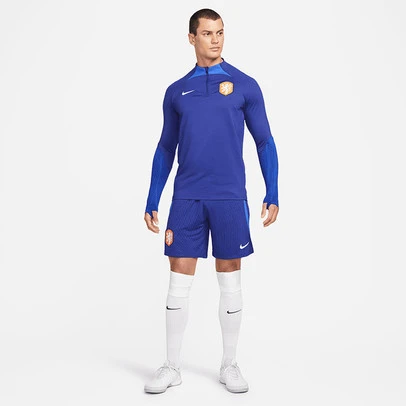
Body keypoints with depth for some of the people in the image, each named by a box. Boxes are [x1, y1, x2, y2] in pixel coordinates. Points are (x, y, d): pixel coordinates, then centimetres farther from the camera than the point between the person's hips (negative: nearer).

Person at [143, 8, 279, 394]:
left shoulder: (244, 85, 4)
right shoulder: (176, 92, 10)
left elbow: (264, 142, 5)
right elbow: (165, 149, 14)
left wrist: (272, 195, -3)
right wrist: (152, 202, 10)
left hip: (229, 198, -1)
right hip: (185, 199, 2)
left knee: (230, 283, 6)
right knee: (178, 283, 3)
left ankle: (229, 365, 21)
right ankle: (172, 367, 17)